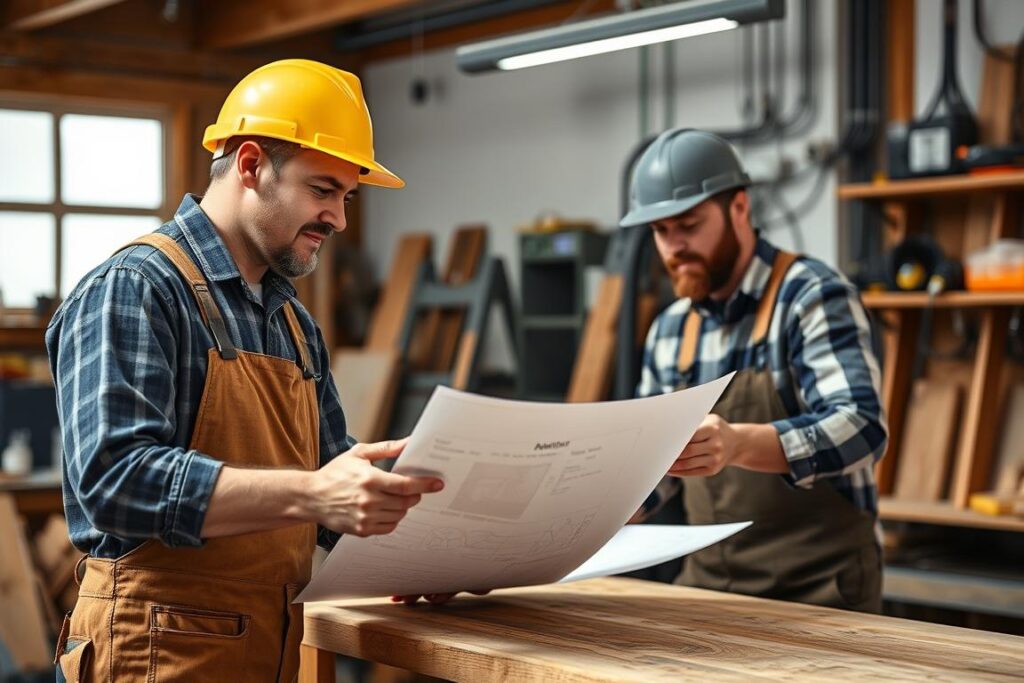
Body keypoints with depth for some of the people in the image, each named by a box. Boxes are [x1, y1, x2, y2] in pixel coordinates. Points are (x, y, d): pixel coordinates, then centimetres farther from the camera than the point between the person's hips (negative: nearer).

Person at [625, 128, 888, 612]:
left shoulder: (813, 297, -10)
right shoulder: (669, 331, 10)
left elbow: (861, 428, -24)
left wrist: (740, 444, -41)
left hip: (817, 590, -6)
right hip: (707, 584, 6)